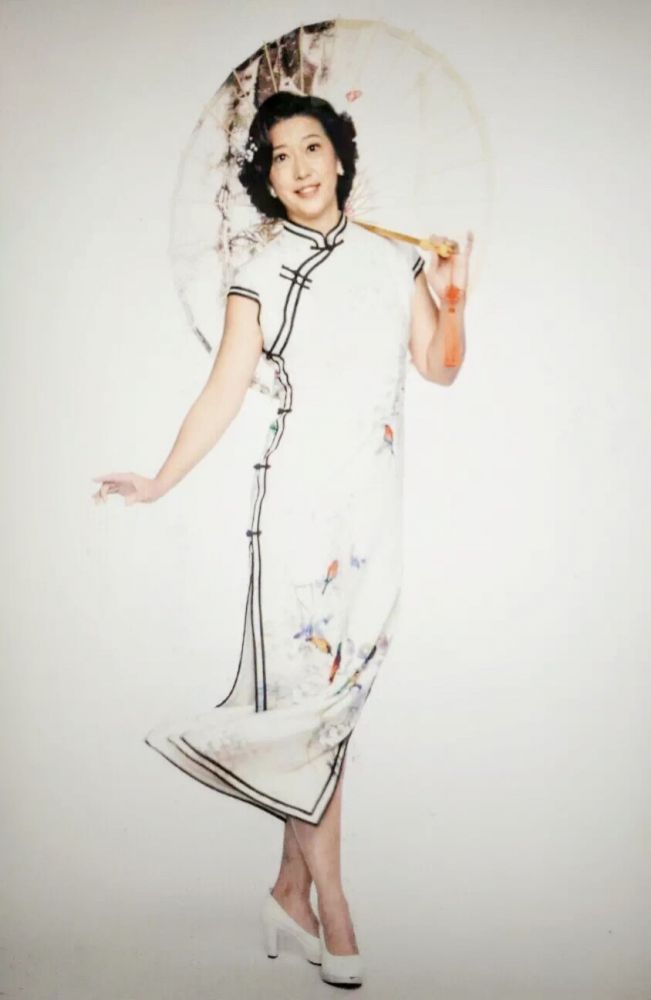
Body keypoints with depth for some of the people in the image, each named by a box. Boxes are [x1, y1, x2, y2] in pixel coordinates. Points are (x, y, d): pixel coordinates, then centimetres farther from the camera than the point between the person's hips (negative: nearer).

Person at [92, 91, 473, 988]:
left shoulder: (396, 259, 13)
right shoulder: (262, 274, 3)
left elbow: (438, 369, 14)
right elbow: (223, 394, 0)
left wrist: (452, 302, -3)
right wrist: (160, 483, -5)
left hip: (377, 496, 3)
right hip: (298, 492, -3)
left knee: (336, 687, 4)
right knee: (308, 685, -4)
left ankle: (291, 888, 16)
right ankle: (329, 905, 9)